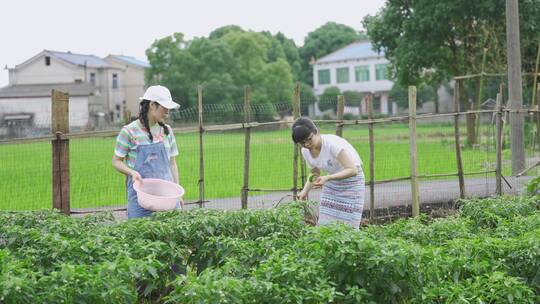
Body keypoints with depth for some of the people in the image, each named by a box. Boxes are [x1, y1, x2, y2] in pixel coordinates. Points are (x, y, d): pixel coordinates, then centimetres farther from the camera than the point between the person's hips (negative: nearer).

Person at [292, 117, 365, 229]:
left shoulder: (333, 143, -29)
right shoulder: (305, 152, -8)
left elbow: (352, 170, -32)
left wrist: (327, 178, -43)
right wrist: (305, 190, -8)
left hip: (351, 183, -6)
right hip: (331, 185, 6)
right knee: (324, 225, -1)